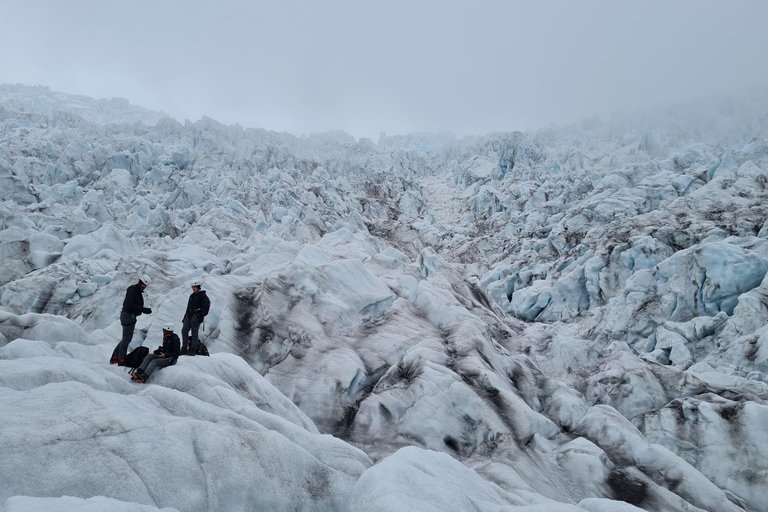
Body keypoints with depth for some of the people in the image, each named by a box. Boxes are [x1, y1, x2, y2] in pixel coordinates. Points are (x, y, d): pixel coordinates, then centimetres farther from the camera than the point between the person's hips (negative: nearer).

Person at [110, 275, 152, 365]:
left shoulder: (138, 291, 16)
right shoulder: (132, 290, -14)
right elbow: (130, 305, -24)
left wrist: (145, 310, 3)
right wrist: (143, 309, -26)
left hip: (131, 316, 10)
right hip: (128, 316, -10)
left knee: (126, 338, 15)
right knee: (127, 338, -5)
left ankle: (114, 358, 22)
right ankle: (121, 361, 2)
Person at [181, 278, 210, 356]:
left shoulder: (203, 296, -2)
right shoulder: (192, 295, 20)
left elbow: (205, 307, -8)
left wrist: (201, 316, -17)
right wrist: (185, 317, 21)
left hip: (197, 316, -7)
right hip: (189, 315, 7)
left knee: (194, 332, -8)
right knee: (184, 330, -3)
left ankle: (193, 350, -6)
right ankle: (184, 349, 3)